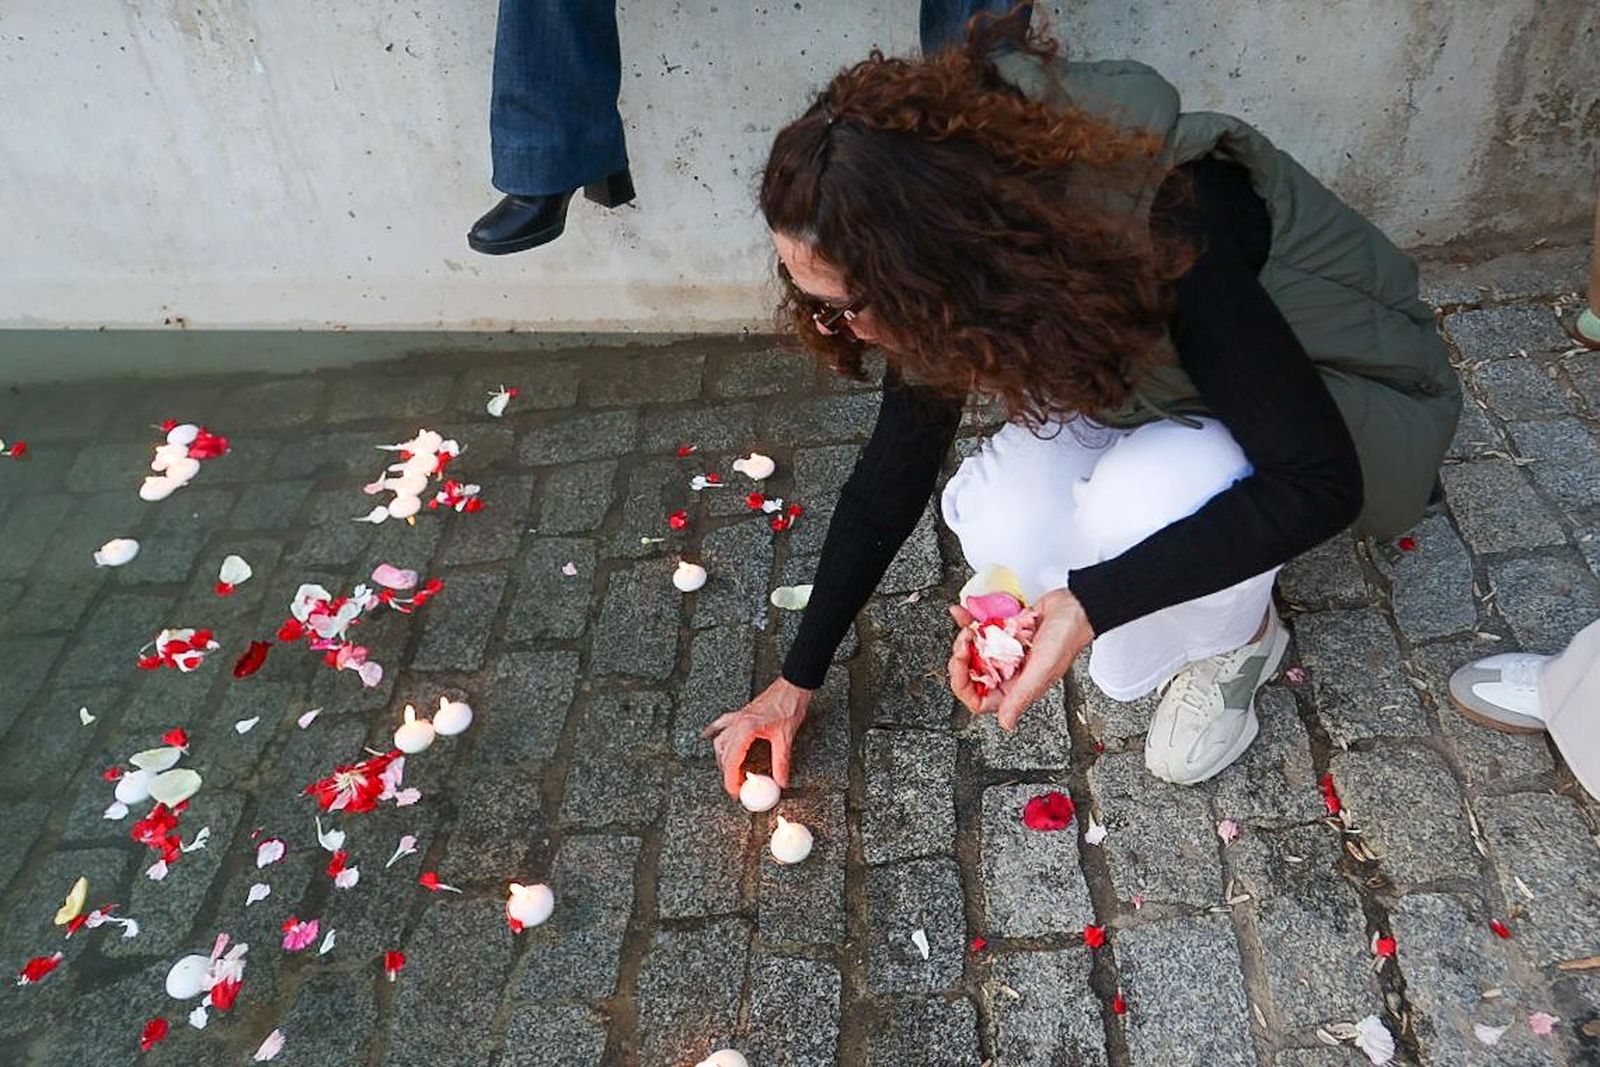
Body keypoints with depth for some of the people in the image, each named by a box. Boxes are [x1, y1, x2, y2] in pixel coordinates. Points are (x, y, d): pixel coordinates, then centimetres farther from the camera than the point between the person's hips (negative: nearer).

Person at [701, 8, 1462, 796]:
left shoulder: (1160, 233, -38)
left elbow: (1317, 482, -33)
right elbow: (892, 474, -8)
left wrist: (1086, 605, -39)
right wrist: (798, 680, -2)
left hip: (1340, 396, -4)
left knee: (1138, 495, -36)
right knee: (997, 524, -24)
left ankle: (1237, 641, -3)